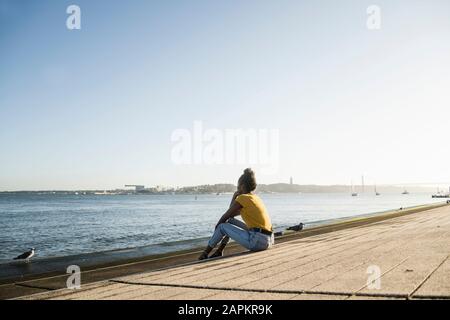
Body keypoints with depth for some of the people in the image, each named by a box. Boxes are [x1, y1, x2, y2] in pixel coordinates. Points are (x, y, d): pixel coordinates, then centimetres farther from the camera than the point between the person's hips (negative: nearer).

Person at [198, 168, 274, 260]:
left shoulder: (242, 198, -7)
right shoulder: (255, 198, 19)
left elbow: (226, 216, 1)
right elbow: (232, 214, 27)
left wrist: (217, 226, 18)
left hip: (258, 241, -9)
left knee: (222, 227, 3)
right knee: (231, 221, 21)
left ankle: (205, 254, 18)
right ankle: (219, 252, 25)